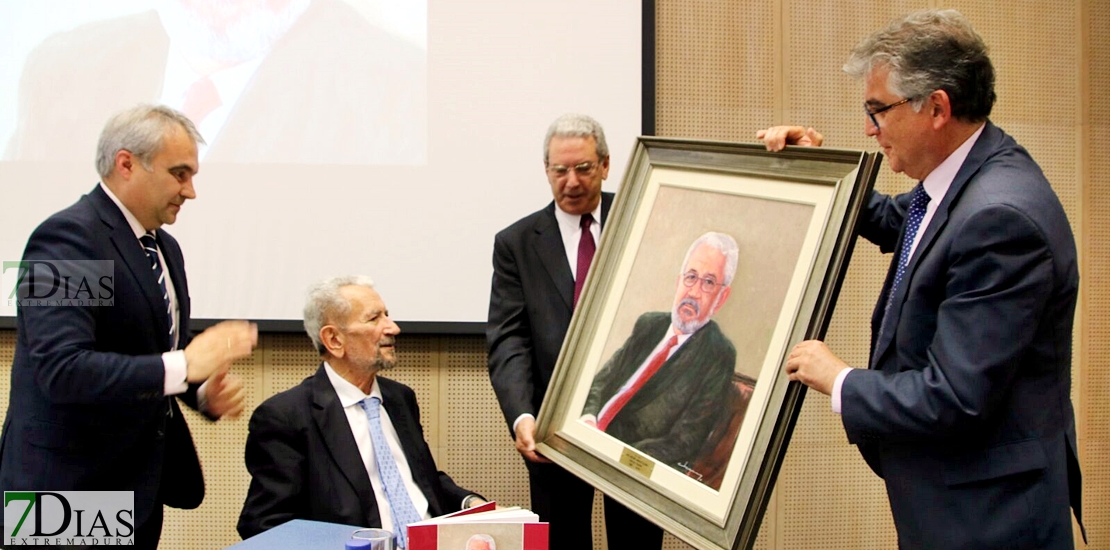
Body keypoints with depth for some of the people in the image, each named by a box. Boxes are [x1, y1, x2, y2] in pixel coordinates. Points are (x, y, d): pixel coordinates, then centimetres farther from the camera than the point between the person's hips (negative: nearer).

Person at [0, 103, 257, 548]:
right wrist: (181, 366, -29)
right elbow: (62, 369, -27)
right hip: (71, 485, -9)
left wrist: (206, 391, -1)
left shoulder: (164, 247, 12)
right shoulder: (67, 237, -17)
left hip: (139, 486, 9)